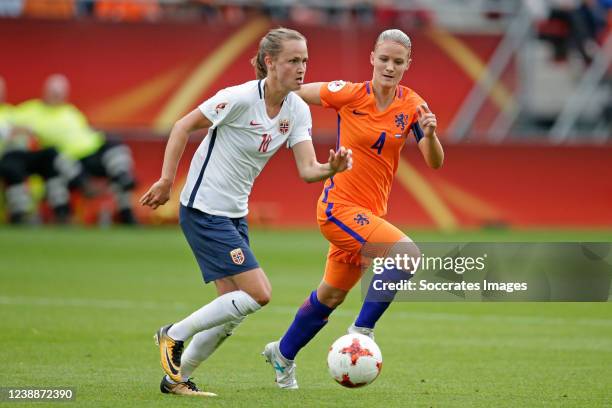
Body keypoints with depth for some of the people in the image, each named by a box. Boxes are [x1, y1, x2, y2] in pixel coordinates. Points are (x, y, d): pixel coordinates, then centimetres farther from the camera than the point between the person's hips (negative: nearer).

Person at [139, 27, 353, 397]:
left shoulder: (297, 110, -1)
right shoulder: (239, 98, -21)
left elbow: (308, 170, -9)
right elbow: (183, 126, -11)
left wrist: (332, 168, -30)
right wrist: (167, 180, -11)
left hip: (235, 214, 8)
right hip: (203, 210, -8)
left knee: (233, 310, 7)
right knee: (259, 293, -14)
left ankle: (176, 378, 22)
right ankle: (175, 335, 1)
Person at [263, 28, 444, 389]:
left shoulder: (412, 105, -3)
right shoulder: (350, 94, -13)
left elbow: (435, 163, -9)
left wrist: (430, 133, -25)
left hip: (371, 211, 6)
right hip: (340, 207, -6)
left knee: (332, 295, 19)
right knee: (409, 254, -26)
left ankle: (283, 355, 40)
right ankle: (362, 330, -12)